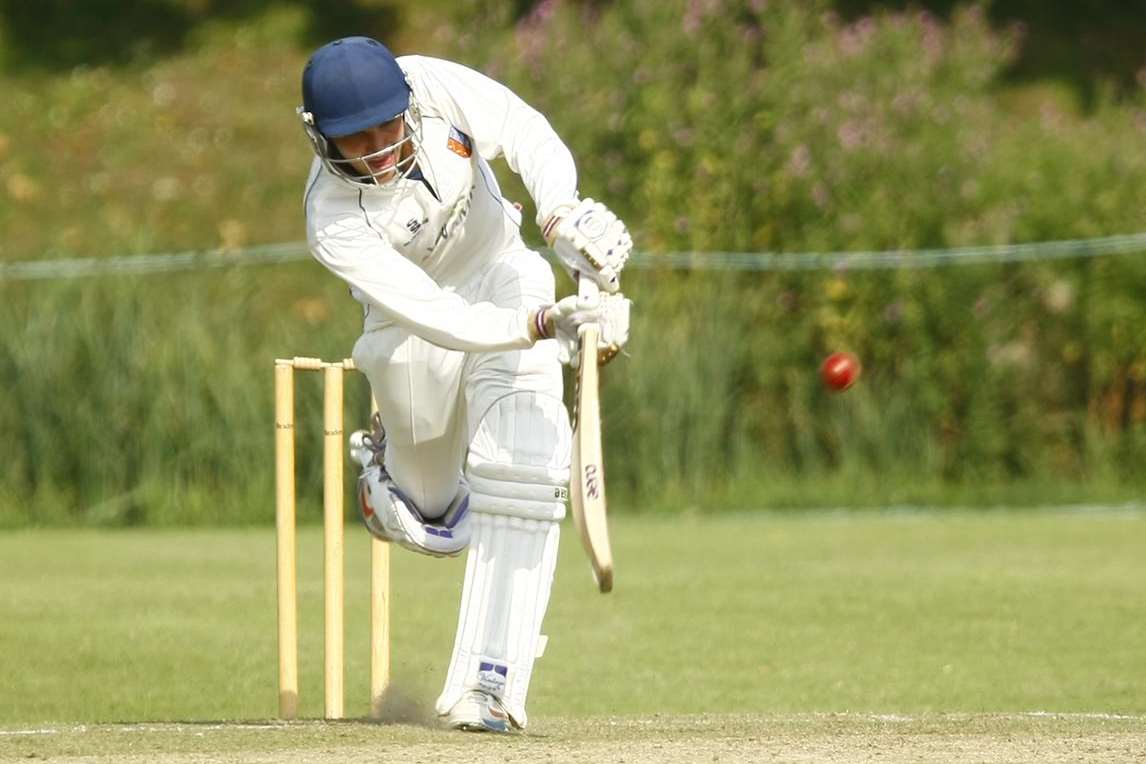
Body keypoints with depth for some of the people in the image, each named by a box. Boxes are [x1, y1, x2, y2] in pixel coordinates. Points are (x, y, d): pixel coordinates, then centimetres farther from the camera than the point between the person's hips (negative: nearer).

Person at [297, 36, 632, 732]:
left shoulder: (434, 87, -25)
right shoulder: (334, 221, -31)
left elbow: (529, 134, -25)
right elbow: (435, 320, -36)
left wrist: (563, 214, -45)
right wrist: (543, 324, -48)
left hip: (507, 277, 1)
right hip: (422, 321, -1)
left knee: (517, 477, -18)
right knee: (434, 524, 11)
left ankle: (490, 683, -18)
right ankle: (383, 462, 49)